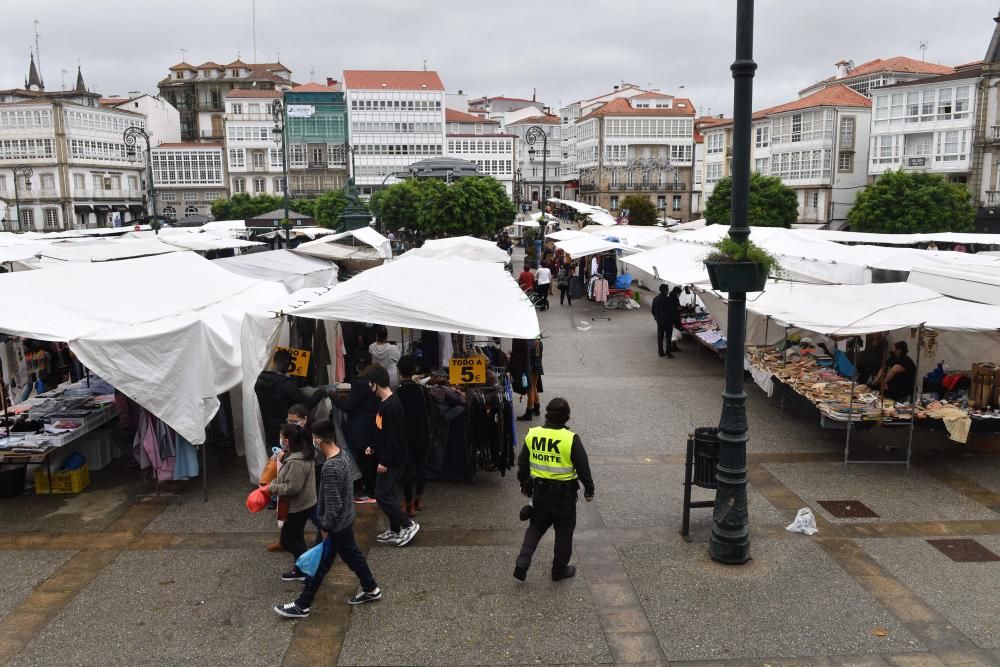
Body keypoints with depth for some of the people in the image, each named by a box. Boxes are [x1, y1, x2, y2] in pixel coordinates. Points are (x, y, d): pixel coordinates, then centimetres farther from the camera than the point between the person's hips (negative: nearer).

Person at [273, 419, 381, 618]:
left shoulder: (330, 468, -32)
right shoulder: (342, 454, -3)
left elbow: (333, 505, -27)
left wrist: (326, 529, -15)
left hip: (336, 525, -9)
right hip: (346, 520, 9)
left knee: (319, 565, 6)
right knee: (352, 555, 24)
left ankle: (302, 606, 21)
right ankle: (371, 589, 38)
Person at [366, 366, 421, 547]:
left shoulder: (391, 406, -25)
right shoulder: (386, 402, 6)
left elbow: (394, 438, -25)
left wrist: (384, 461, -19)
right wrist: (374, 448, 16)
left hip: (393, 459, -10)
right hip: (389, 457, 10)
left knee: (382, 494, -5)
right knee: (388, 493, 15)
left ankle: (408, 525, 3)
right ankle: (395, 531, 24)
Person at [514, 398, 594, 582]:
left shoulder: (532, 435, -4)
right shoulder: (571, 439, -17)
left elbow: (522, 463, 7)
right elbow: (583, 468, -11)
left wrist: (524, 484, 22)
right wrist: (589, 490, 3)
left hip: (539, 490, 4)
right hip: (564, 492, -4)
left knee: (536, 527, 19)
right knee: (564, 531, 14)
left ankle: (522, 564, 8)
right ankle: (560, 569, 26)